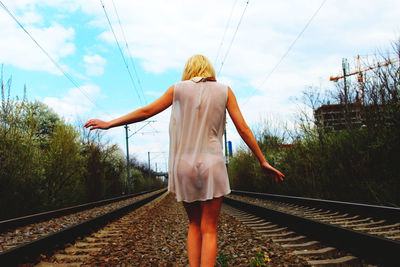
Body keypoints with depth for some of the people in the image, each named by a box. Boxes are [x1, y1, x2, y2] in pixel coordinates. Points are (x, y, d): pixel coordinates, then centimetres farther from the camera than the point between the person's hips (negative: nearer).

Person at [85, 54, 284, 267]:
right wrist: (263, 162, 9)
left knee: (194, 225, 17)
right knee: (209, 230, 2)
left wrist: (109, 124, 19)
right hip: (211, 165, -1)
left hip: (184, 165, 2)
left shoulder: (179, 89, 6)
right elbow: (243, 129, 2)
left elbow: (146, 111, 8)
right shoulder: (224, 91, 6)